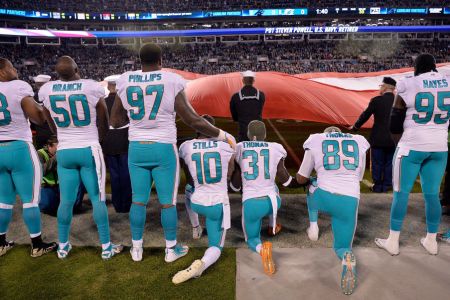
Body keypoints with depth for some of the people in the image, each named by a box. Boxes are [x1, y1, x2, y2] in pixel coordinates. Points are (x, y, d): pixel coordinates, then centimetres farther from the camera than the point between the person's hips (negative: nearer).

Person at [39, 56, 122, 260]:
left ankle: (63, 246, 27)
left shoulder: (47, 90, 0)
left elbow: (53, 127, 14)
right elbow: (104, 126, 2)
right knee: (98, 199, 4)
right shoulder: (91, 87, -9)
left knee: (66, 200, 13)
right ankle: (106, 247, 12)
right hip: (89, 150, -3)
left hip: (64, 151, 3)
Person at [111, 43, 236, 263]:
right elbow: (193, 120, -11)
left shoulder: (125, 82, 1)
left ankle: (136, 248, 29)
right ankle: (171, 249, 25)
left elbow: (115, 121, 7)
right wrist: (222, 135, -1)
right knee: (168, 202, 9)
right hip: (164, 149, -3)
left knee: (138, 200, 15)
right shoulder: (171, 81, -10)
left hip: (137, 148, 4)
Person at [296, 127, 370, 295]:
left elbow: (301, 179, 17)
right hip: (350, 202, 2)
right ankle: (347, 256, -16)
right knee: (341, 247, 19)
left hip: (324, 198, -1)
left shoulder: (316, 141, 9)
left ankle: (313, 224, 20)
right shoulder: (359, 142, 16)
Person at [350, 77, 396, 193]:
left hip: (378, 139, -3)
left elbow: (365, 116, -5)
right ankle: (386, 185, 19)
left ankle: (378, 186, 16)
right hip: (393, 139, 3)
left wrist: (355, 127, 8)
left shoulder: (376, 100, -11)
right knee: (389, 163, 12)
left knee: (377, 164, 8)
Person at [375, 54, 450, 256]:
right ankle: (431, 241, 26)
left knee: (401, 193, 4)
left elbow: (395, 123, -3)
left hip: (412, 146, -4)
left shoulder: (408, 86, -8)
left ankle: (393, 242, 11)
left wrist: (401, 144, 13)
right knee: (432, 194, 14)